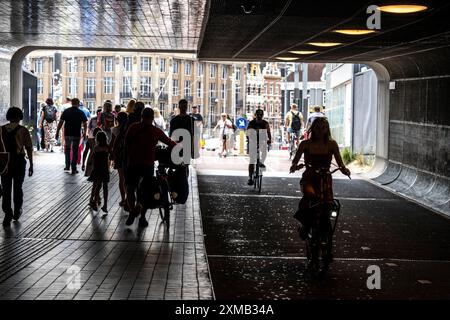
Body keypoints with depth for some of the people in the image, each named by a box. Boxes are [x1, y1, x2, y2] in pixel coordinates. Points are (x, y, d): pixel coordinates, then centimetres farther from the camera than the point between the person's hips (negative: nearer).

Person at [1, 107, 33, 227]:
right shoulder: (23, 130, -7)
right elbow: (29, 149, -7)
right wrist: (31, 165, 1)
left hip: (4, 162, 1)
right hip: (19, 162, -1)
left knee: (6, 189, 4)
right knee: (18, 187, 16)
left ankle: (8, 213, -9)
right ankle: (17, 212, 28)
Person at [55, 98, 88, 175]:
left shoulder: (66, 111, 0)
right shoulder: (81, 113, -1)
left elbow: (60, 123, -2)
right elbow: (85, 124, 1)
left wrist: (57, 132, 4)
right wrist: (84, 133, 14)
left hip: (67, 134, 1)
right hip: (76, 134, -1)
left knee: (67, 149, 21)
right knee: (75, 151, 5)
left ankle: (67, 166, 19)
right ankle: (74, 169, 4)